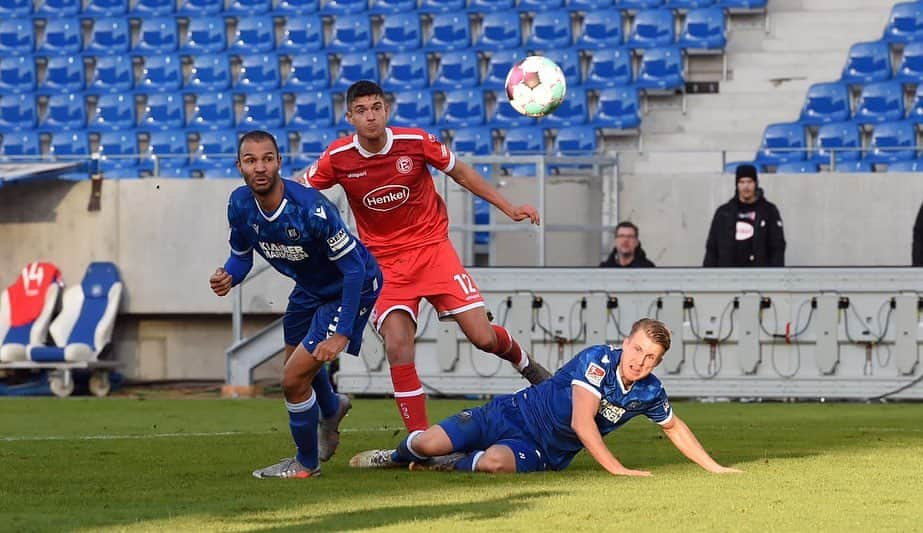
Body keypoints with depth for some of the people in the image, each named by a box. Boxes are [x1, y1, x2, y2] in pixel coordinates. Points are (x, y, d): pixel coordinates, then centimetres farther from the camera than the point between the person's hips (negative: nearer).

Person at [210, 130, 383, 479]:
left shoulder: (310, 208, -36)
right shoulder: (240, 204, -16)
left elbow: (354, 268, -30)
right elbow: (242, 254, 3)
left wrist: (342, 334, -34)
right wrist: (229, 278, -22)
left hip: (351, 289, -8)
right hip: (309, 288, 8)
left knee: (295, 379, -12)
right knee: (296, 359, 29)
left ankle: (306, 464, 13)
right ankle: (331, 409, 64)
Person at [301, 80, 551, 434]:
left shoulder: (416, 142, -11)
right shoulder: (338, 158, -11)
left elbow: (460, 173, 5)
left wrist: (508, 208, 5)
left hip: (432, 248, 0)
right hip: (384, 262, 0)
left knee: (483, 338, -6)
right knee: (397, 347, -18)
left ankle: (521, 360, 31)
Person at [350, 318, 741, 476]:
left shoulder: (650, 392, -6)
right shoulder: (599, 359, -21)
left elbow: (674, 427, 15)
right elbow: (582, 422, -29)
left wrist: (714, 468, 11)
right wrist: (616, 468, -33)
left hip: (544, 454, 3)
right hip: (514, 414, -3)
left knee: (495, 463, -34)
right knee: (429, 443, -15)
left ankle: (449, 466, 0)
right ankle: (398, 455, 25)